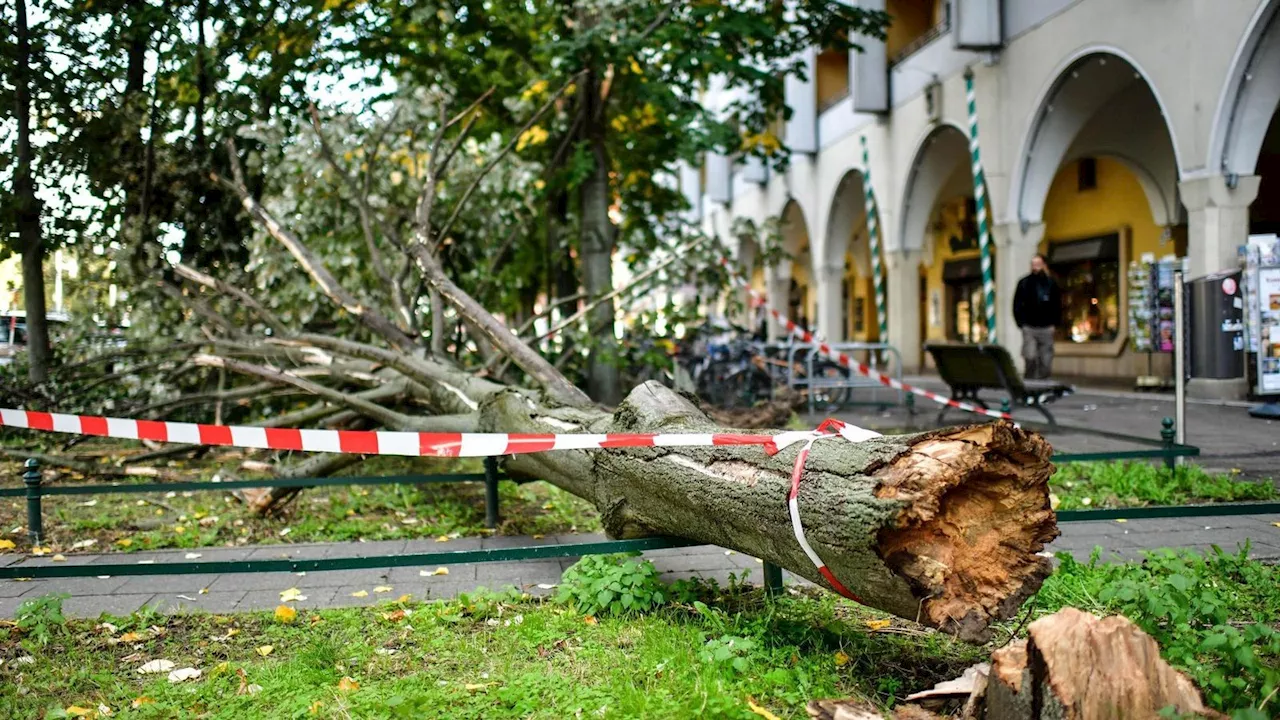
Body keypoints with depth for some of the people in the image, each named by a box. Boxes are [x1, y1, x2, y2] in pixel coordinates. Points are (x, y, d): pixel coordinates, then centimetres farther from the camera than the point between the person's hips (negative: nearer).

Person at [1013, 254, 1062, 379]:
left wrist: (1055, 323, 2)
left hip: (1046, 328, 1)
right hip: (1029, 328, -1)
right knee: (1030, 358, -12)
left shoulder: (1051, 284, 6)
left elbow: (1057, 305, 11)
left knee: (1046, 361, 4)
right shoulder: (1024, 283, 4)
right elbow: (1017, 305, 5)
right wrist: (1021, 323, -3)